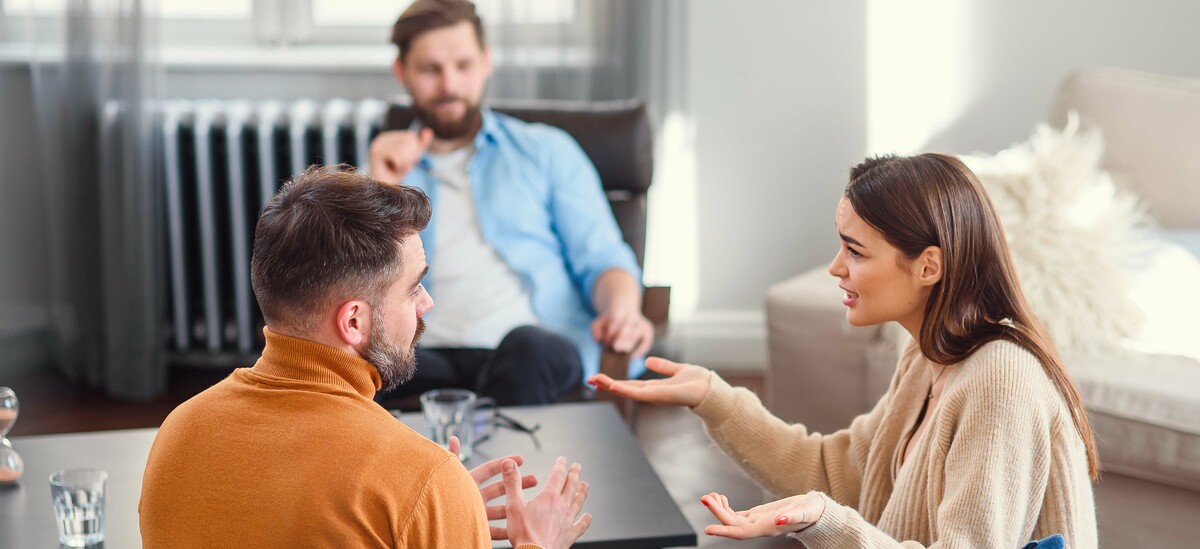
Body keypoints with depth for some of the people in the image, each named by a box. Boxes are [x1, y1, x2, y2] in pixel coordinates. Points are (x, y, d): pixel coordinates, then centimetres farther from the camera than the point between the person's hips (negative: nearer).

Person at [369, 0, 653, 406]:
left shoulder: (547, 150, 21)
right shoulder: (388, 171, 23)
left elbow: (601, 259, 11)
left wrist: (622, 312, -12)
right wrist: (381, 191, 0)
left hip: (540, 347, 0)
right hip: (429, 357, 1)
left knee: (529, 347, -39)